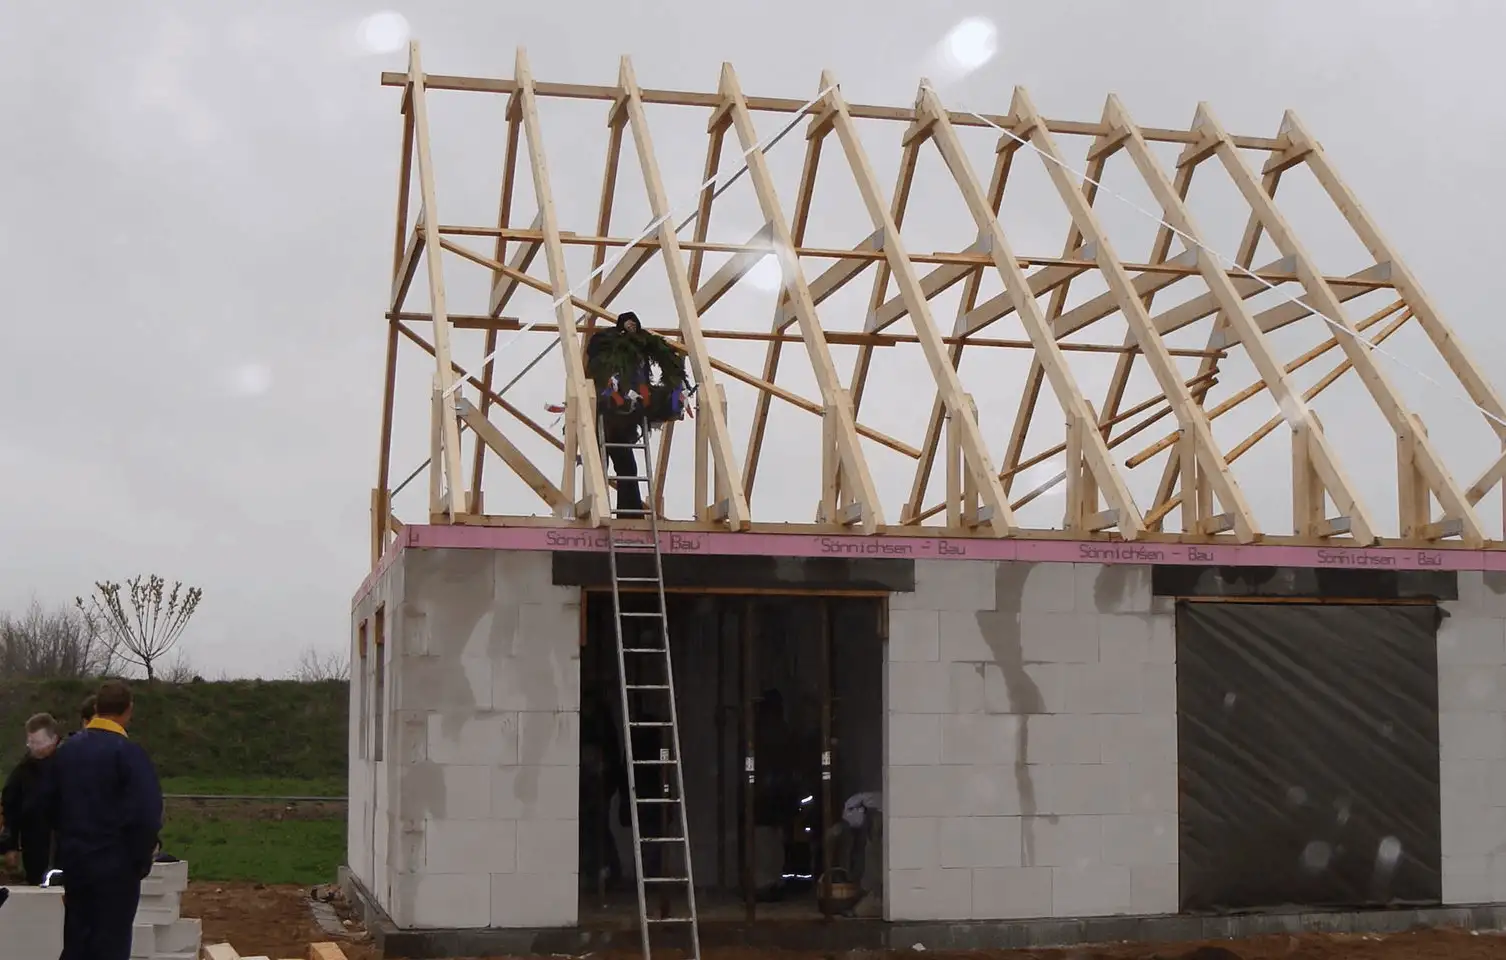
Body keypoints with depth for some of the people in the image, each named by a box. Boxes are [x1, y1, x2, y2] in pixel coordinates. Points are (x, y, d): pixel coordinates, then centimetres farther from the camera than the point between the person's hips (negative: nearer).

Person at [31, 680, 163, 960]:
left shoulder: (68, 749, 5)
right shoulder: (128, 752, -16)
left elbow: (46, 804, 13)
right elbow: (146, 813, -22)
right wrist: (142, 859, -8)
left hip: (73, 858, 6)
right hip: (115, 863, -6)